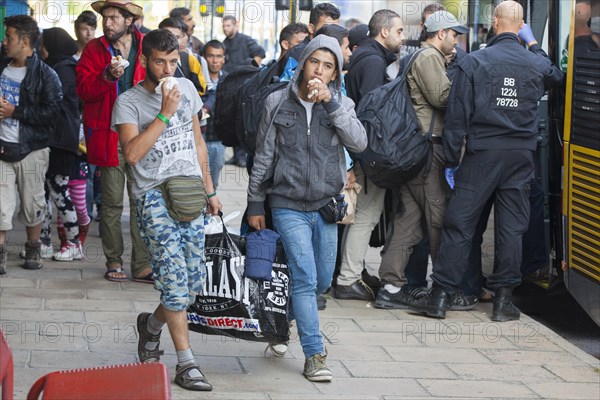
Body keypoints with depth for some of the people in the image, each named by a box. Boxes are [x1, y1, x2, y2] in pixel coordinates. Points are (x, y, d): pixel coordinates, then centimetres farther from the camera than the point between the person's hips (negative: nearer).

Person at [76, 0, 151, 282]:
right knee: (112, 203, 5)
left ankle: (142, 265, 4)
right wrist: (108, 77, -20)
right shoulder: (94, 49, 4)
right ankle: (114, 261, 15)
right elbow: (83, 89, -3)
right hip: (109, 138, 0)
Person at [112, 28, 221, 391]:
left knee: (195, 280, 3)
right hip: (155, 195, -5)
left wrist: (209, 191, 20)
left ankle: (152, 323, 31)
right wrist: (165, 115, -19)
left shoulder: (187, 88, 12)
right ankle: (186, 362, -5)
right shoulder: (129, 102, -4)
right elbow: (132, 153, -18)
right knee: (175, 277, -11)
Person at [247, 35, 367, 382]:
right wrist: (255, 205, 6)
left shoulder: (341, 105, 3)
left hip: (326, 206, 3)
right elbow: (263, 157, 6)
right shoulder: (278, 102, 0)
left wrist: (330, 102, -24)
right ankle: (315, 355, -7)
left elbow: (359, 142, -17)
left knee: (322, 281, 12)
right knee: (305, 278, -12)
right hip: (289, 206, -3)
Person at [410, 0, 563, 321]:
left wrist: (452, 161, -2)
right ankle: (504, 300, 9)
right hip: (521, 155, 3)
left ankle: (440, 297, 2)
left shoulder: (474, 61, -6)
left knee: (459, 224, 1)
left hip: (481, 155, -2)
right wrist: (533, 45, 36)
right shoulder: (536, 64, 3)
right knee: (512, 228, 7)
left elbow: (457, 116, -7)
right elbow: (555, 77, 29)